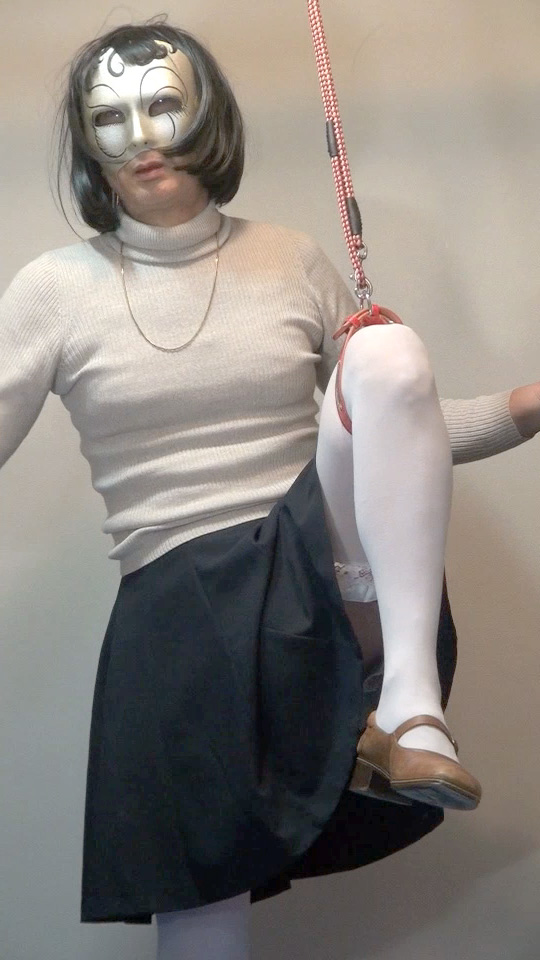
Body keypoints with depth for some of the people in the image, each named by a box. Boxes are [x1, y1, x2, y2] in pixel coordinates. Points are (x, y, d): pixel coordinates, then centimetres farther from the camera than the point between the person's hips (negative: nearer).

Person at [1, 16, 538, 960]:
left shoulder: (291, 261, 8)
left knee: (388, 350, -25)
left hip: (326, 571, 0)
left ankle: (411, 700, -32)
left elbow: (397, 431, 14)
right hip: (177, 609, 0)